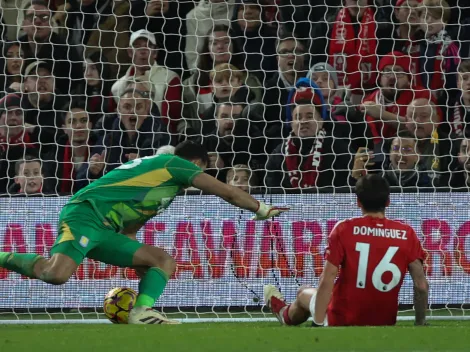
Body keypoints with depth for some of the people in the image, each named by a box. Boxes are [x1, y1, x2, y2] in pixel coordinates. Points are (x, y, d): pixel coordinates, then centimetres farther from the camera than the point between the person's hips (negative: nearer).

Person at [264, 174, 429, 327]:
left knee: (304, 294, 33)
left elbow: (327, 281, -15)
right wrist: (420, 324, 4)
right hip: (385, 324, 2)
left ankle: (285, 315, 60)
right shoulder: (407, 234, -6)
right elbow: (422, 286, -8)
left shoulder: (344, 229, -11)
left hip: (341, 321, -2)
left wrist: (318, 324, -14)